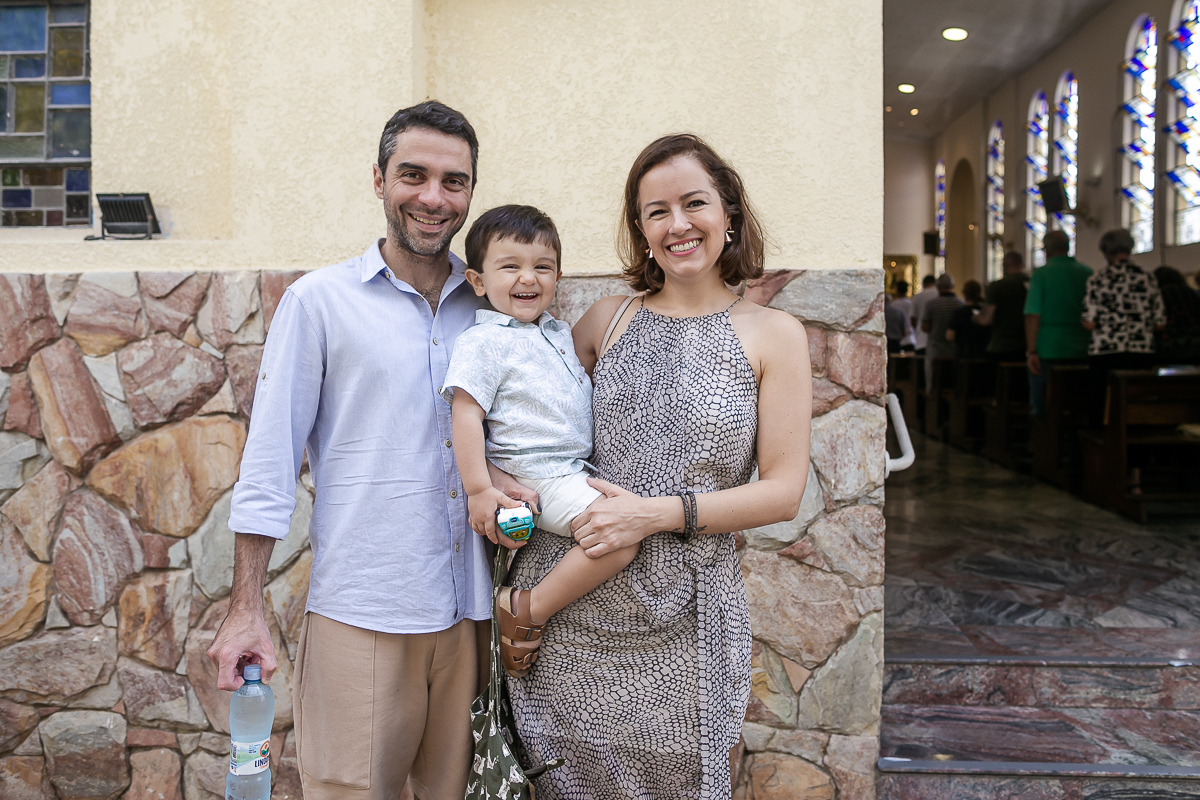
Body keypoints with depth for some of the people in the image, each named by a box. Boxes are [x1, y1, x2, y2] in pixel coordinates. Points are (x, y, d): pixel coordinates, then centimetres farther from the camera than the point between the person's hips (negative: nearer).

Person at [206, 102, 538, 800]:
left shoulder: (493, 304, 8)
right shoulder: (319, 301, -2)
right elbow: (270, 458, -3)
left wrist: (507, 479, -6)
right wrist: (247, 609, -6)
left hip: (474, 610, 4)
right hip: (360, 612, -3)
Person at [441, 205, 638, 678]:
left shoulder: (560, 333, 16)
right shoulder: (484, 342, -9)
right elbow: (467, 417, -15)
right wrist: (479, 489, -21)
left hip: (576, 471, 9)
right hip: (535, 477, -9)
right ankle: (527, 609, -14)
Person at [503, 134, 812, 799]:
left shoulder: (773, 335, 1)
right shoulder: (607, 319, 9)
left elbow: (783, 491, -2)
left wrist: (661, 511, -13)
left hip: (680, 617, -2)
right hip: (568, 600, 2)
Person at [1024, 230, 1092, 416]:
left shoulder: (1041, 274, -5)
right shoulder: (1088, 273, 8)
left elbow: (1033, 315, -11)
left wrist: (1031, 351, -10)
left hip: (1047, 351, -4)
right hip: (1081, 351, 4)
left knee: (1041, 408, 2)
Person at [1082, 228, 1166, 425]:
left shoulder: (1098, 279, -5)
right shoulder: (1146, 278, 6)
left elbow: (1090, 324, -8)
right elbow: (1160, 324, 6)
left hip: (1106, 353, -3)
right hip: (1143, 355, 3)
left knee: (1101, 410, 1)